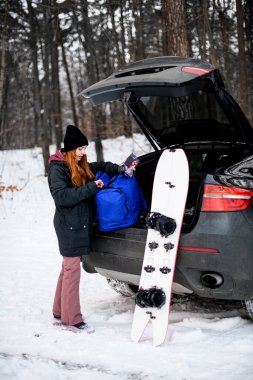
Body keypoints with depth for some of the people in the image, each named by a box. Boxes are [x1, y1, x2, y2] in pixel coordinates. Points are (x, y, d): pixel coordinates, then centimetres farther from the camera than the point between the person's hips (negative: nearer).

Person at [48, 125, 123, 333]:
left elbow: (100, 166, 26)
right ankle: (73, 319, -1)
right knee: (72, 270, -6)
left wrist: (119, 169, 5)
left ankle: (60, 311, 26)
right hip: (69, 226, -9)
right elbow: (61, 197, -21)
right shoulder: (57, 169, -12)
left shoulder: (82, 166, 13)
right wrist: (91, 188, -21)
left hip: (80, 224, 9)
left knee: (69, 268, 15)